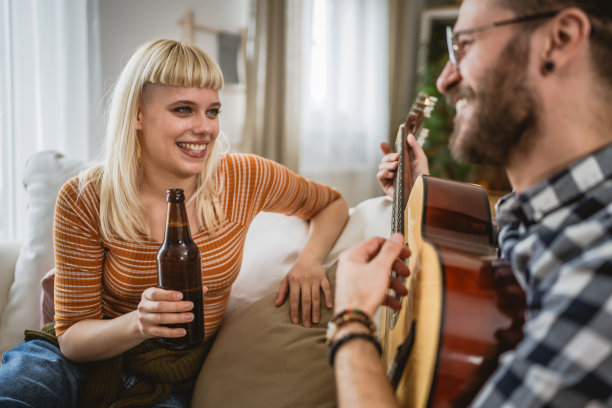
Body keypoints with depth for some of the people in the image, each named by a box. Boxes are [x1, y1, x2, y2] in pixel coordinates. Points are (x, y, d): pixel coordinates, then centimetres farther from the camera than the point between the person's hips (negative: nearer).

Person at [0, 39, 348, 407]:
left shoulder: (243, 179, -11)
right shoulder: (84, 201, -14)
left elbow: (333, 204, 6)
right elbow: (73, 336, -10)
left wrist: (309, 259, -14)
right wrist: (139, 324, -32)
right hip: (90, 361, -1)